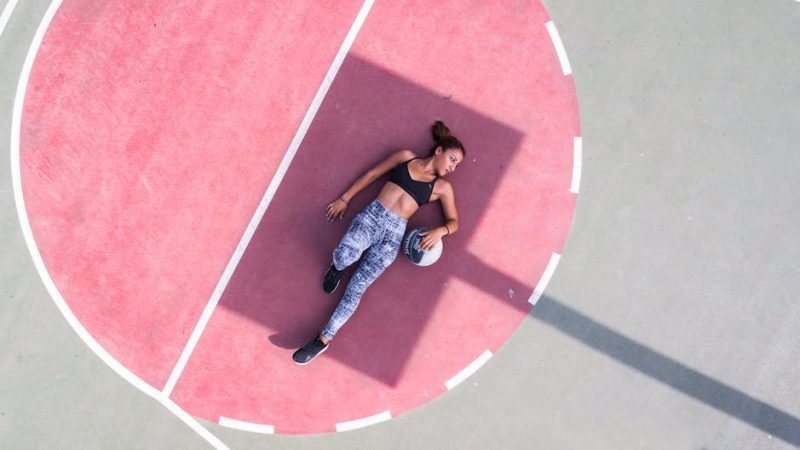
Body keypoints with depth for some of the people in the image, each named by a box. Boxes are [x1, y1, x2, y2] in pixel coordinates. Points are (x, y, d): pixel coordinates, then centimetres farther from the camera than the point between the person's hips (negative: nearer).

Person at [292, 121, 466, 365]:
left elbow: (454, 221, 15)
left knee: (357, 287, -14)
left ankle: (324, 339, -5)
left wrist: (440, 231, -9)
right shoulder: (406, 156, 13)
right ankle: (338, 266, 5)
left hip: (393, 234, 0)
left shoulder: (443, 187, 13)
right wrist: (344, 199, 10)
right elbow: (372, 174, 16)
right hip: (372, 215, 0)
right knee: (346, 255, -33)